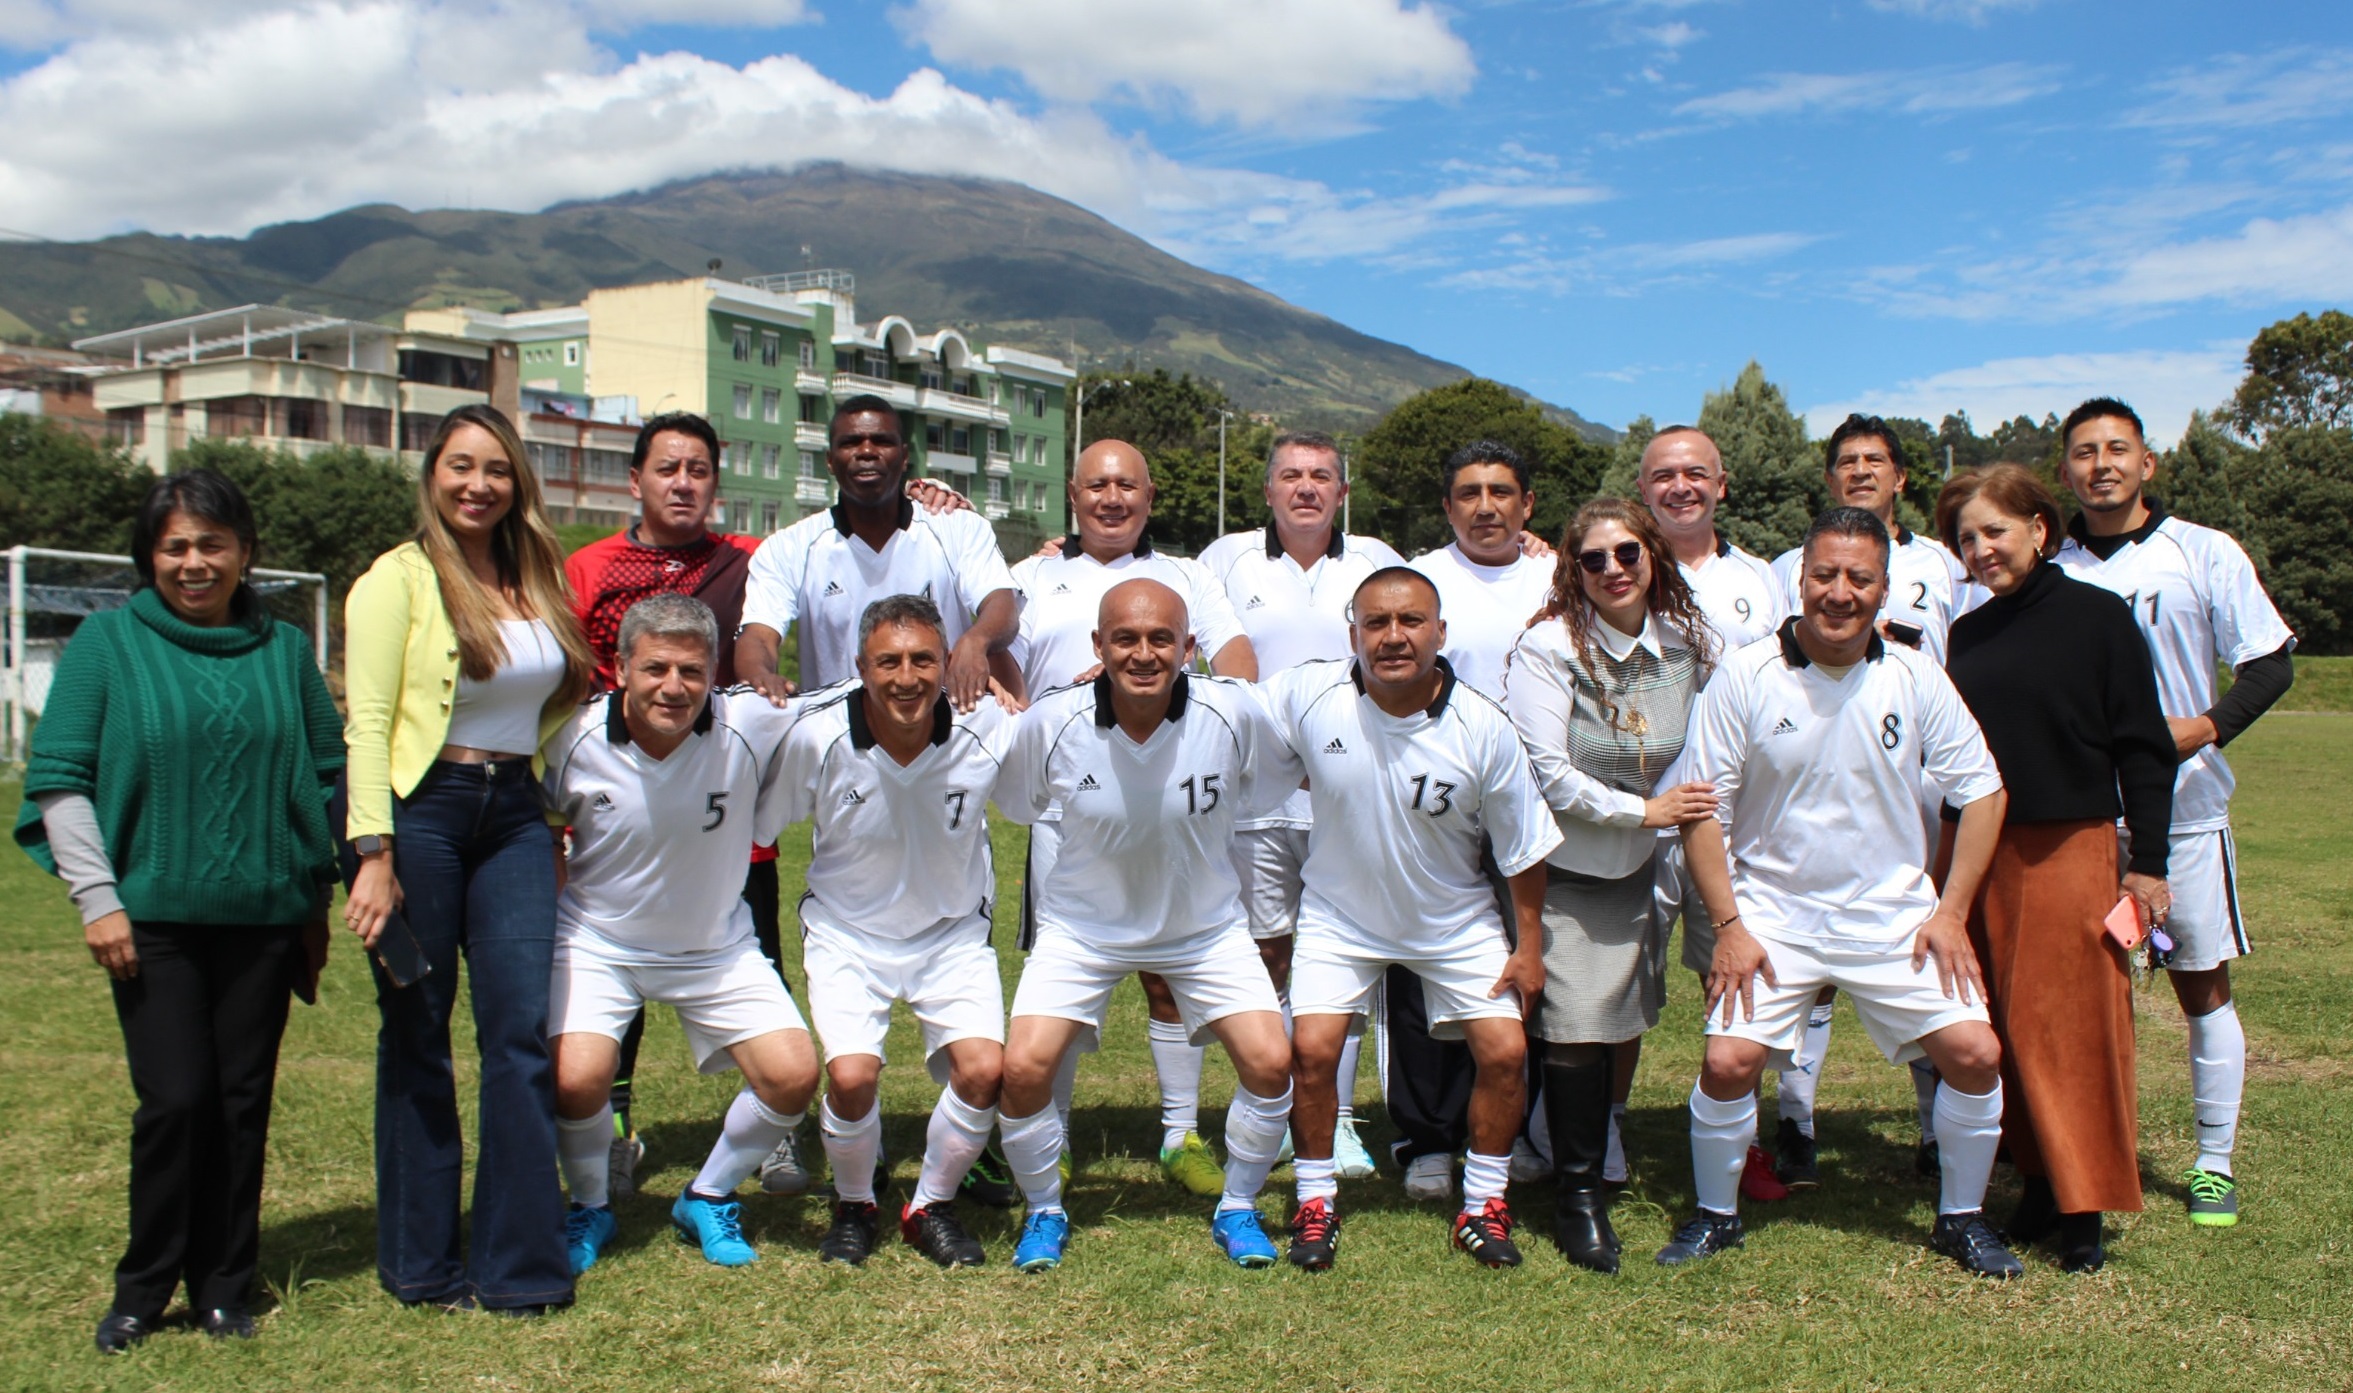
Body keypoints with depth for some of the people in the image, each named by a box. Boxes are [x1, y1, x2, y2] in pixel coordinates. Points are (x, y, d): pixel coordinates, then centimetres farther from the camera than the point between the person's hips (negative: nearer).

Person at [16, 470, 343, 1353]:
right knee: (174, 1098, -5)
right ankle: (145, 1284, 15)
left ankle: (224, 1285, 20)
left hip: (263, 916, 2)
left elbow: (329, 773, 12)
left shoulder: (285, 650, 8)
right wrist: (97, 899, -7)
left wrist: (316, 905, 9)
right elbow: (59, 778, 0)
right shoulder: (107, 641, 2)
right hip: (152, 916, -2)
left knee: (243, 1100, 6)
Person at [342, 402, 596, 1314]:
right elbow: (367, 723, -9)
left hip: (515, 818, 5)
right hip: (420, 811, -4)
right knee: (418, 1038, 5)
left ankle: (519, 1264, 8)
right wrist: (374, 855, -16)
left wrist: (558, 819, 14)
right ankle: (420, 1263, 18)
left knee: (523, 1031, -1)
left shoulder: (538, 581, 13)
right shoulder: (399, 579, -4)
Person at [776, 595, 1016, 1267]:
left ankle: (931, 1206, 12)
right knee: (851, 1075, -22)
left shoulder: (986, 731, -19)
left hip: (953, 931, 1)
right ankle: (854, 1205, 12)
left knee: (983, 1068, -18)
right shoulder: (817, 734, -21)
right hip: (848, 930, -1)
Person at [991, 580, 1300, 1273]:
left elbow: (1269, 786, 1)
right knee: (1023, 1068, -14)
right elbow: (1017, 805, 0)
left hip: (1206, 927, 1)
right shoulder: (1050, 723, -21)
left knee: (1270, 1062, -12)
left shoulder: (1235, 714, -21)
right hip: (1083, 928, 0)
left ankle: (1237, 1207, 16)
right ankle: (1044, 1210, 15)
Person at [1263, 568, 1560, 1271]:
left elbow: (1522, 849, -8)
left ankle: (1484, 1205, 16)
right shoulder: (1307, 696, -21)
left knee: (1504, 1050, -6)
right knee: (1313, 1048, -14)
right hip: (1340, 915, 0)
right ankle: (1316, 1201, 10)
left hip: (1455, 922, 1)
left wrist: (1529, 945, -3)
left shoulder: (1485, 730, -20)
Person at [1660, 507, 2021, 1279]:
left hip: (1894, 913, 2)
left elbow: (1981, 791, 5)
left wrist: (1952, 911, -2)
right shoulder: (1744, 677, -10)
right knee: (1728, 1061, -15)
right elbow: (1702, 810, -7)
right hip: (1773, 913, -2)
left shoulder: (1916, 678, -3)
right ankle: (1715, 1214, 13)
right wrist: (1728, 925, -12)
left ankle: (1961, 1217, 18)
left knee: (1976, 1052, -7)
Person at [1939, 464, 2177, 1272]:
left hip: (2070, 850, -5)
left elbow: (2144, 749, -4)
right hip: (1981, 854, 5)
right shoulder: (1968, 635, 11)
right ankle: (2040, 1183, 19)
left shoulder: (2098, 618, -4)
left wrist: (2148, 862, -7)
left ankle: (2086, 1206, 6)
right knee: (2005, 1030, 7)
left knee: (2073, 1026, -2)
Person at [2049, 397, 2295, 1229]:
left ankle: (2214, 1162, 15)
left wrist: (2206, 727, -15)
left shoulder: (2205, 554, 0)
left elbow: (2271, 662, 0)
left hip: (2183, 808, -2)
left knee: (2202, 981, 4)